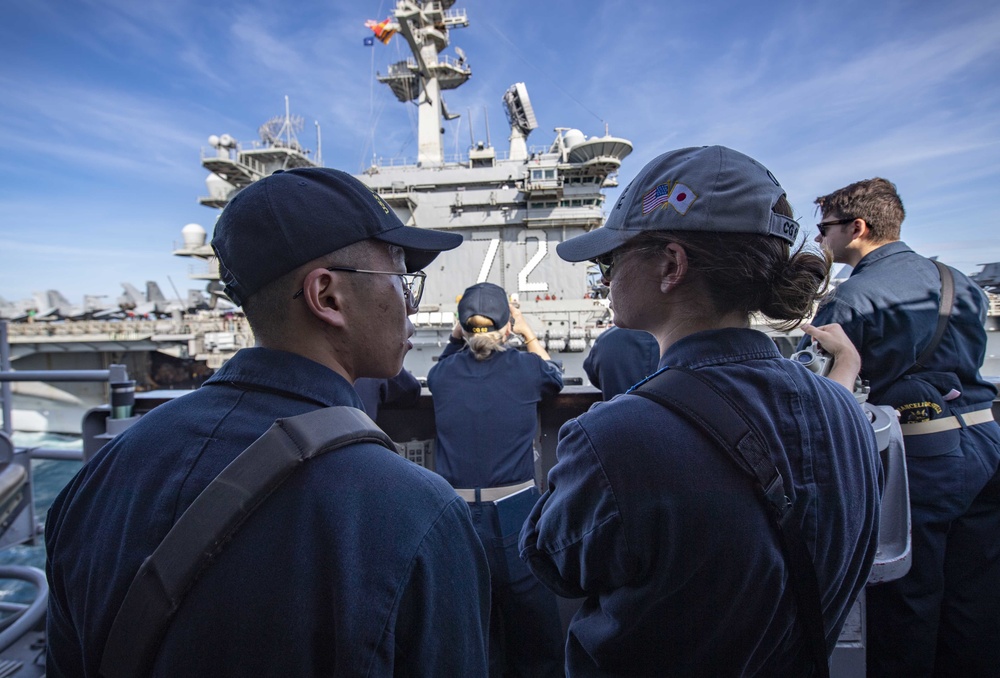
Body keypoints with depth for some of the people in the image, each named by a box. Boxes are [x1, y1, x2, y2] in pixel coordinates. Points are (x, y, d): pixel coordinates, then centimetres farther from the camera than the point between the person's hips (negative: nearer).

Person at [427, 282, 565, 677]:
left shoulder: (441, 375, -4)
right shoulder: (525, 368, -8)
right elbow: (555, 378, 16)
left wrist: (456, 337, 16)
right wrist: (529, 334, 23)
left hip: (457, 514, 2)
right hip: (514, 513, -2)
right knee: (535, 635, 19)